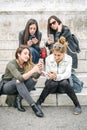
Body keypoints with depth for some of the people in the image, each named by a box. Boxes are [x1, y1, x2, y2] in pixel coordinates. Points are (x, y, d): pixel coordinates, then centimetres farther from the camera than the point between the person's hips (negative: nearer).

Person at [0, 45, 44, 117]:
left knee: (33, 80, -21)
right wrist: (33, 71, -48)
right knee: (18, 81, -36)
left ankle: (18, 99, -18)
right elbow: (20, 78, -38)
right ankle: (33, 105, -40)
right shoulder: (11, 64, -23)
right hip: (6, 87, -5)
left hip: (18, 88, 5)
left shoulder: (27, 64, -7)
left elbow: (35, 78, -18)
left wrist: (39, 71, -38)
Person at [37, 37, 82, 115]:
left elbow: (67, 74, -23)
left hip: (63, 85, 0)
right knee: (53, 82, -35)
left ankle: (77, 105, -22)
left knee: (64, 82, -35)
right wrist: (51, 76, -33)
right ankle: (38, 103, -22)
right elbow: (47, 74, -9)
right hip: (52, 84, 0)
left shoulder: (68, 59, -12)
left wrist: (57, 76, -42)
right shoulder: (48, 59, -10)